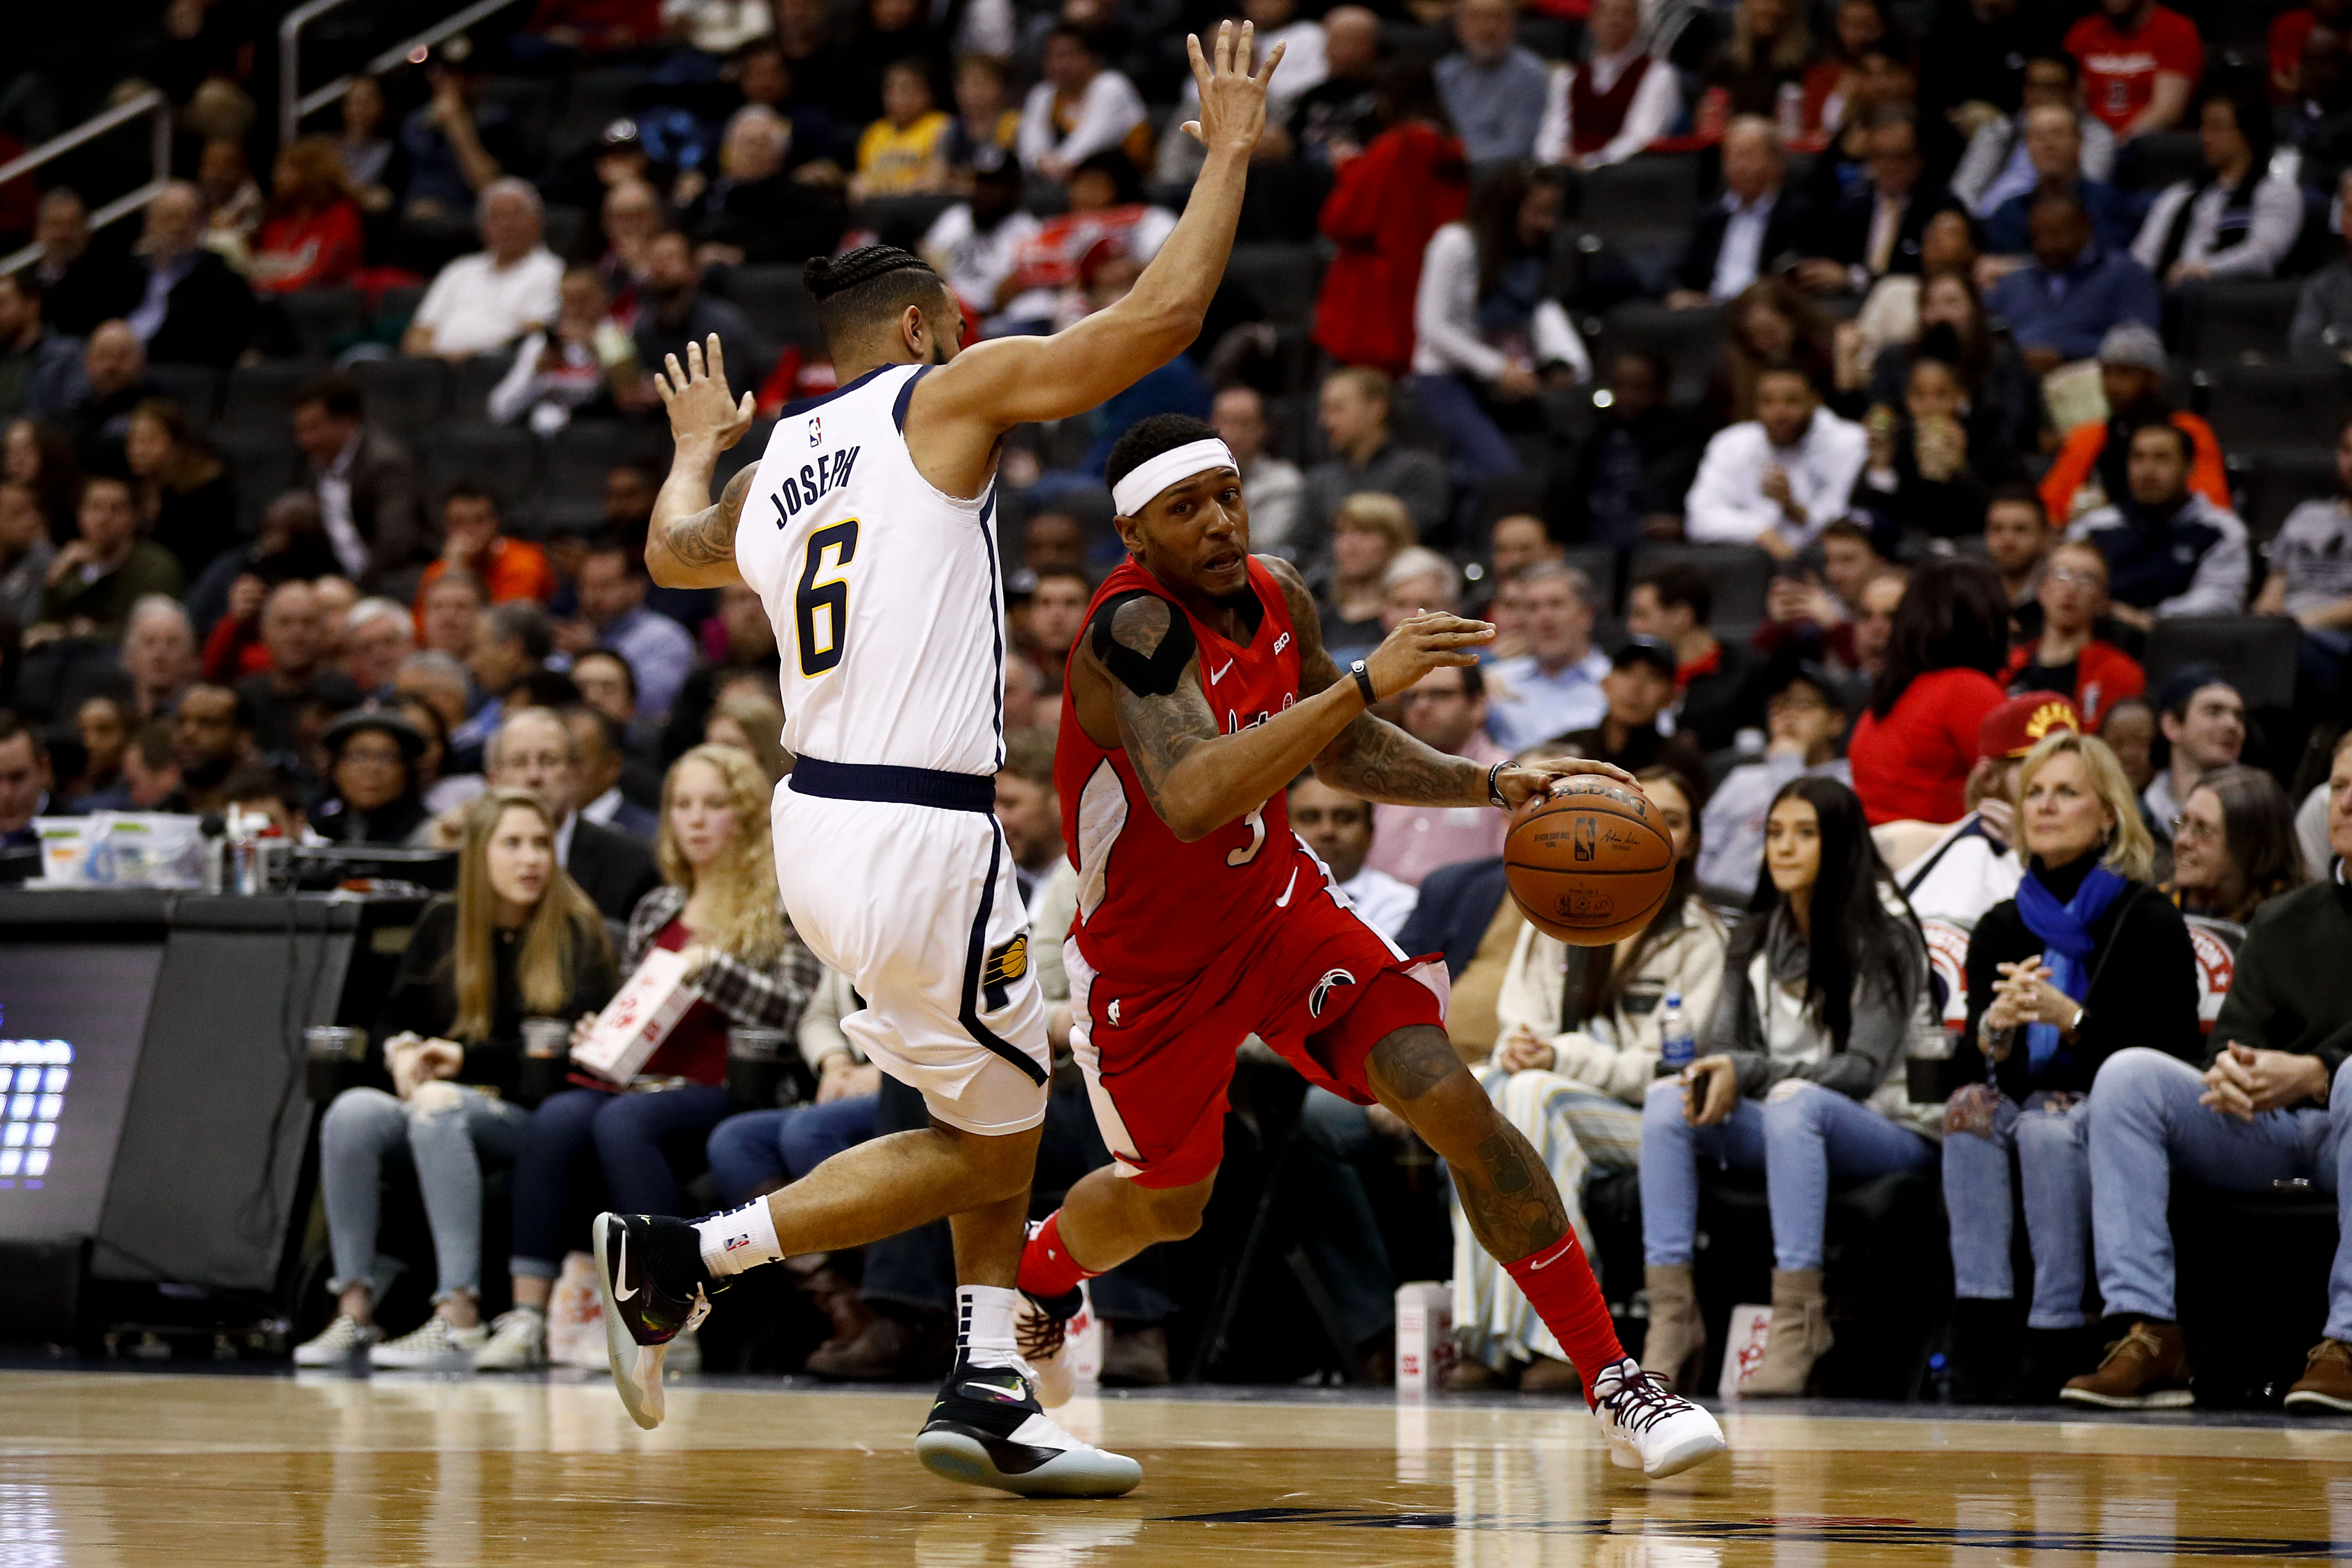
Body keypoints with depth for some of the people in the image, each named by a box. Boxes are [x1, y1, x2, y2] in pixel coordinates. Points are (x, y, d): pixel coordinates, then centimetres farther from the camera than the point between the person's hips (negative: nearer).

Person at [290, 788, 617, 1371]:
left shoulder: (576, 935, 1)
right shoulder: (443, 924, 14)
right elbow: (397, 1014, 17)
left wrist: (468, 1059, -14)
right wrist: (403, 1053, -7)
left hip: (532, 1114, -5)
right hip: (445, 1095, 5)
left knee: (439, 1110, -36)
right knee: (351, 1113, -26)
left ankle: (460, 1318, -44)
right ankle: (354, 1308, -27)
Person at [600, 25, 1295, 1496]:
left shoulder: (773, 468, 15)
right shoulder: (947, 397, -4)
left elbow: (673, 551, 38)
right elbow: (1160, 317, -11)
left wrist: (698, 446, 58)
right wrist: (1230, 151, 2)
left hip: (817, 821, 8)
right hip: (919, 836, -8)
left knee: (1010, 1108, 20)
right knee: (977, 1146, 4)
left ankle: (991, 1396, 20)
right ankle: (687, 1258, -3)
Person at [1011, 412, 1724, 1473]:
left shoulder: (1279, 599, -9)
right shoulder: (1135, 627, -31)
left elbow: (1342, 753, 10)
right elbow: (1190, 800, -49)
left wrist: (1493, 785, -6)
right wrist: (1367, 680, -51)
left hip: (1276, 906, 4)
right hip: (1150, 961, -4)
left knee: (1455, 1107, -15)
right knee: (1160, 1205, 17)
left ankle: (1614, 1384, -11)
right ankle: (1028, 1284, 53)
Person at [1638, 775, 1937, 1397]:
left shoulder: (1885, 939, -7)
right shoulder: (1755, 942, 12)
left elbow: (1861, 1070, -16)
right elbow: (1719, 1043, 6)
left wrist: (1746, 1072, -27)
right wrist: (1710, 1078, -20)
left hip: (1890, 1133, -6)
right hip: (1780, 1131, 6)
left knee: (1795, 1101, -38)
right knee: (1666, 1099, -21)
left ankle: (1798, 1325, -44)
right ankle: (1672, 1315, -29)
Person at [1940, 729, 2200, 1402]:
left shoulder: (2149, 922, 0)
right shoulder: (2001, 929, 14)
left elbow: (2167, 1057, -8)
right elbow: (1970, 1067, 9)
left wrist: (2069, 1018, -20)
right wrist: (1993, 1030, -14)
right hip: (2026, 1108, 4)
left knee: (2049, 1129, -35)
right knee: (1971, 1108, -28)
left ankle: (2058, 1341, -36)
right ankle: (1980, 1332, -36)